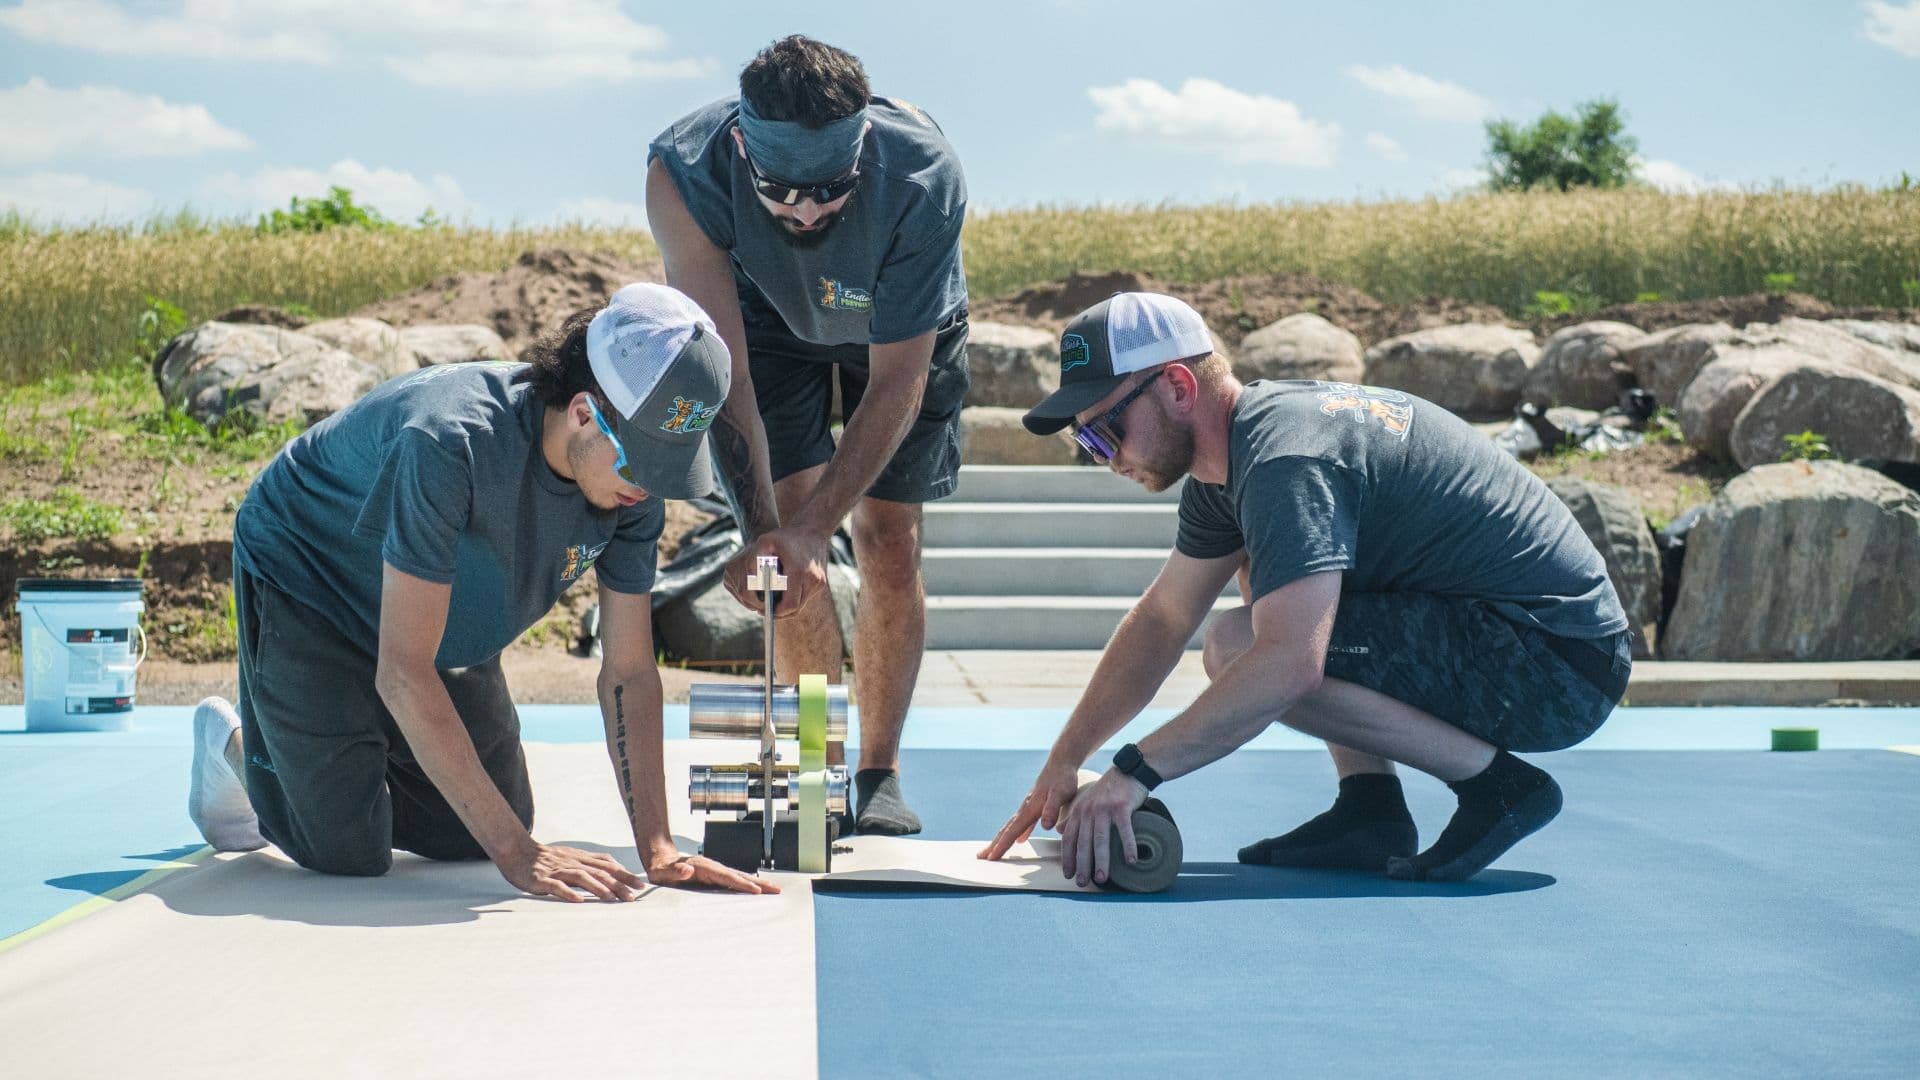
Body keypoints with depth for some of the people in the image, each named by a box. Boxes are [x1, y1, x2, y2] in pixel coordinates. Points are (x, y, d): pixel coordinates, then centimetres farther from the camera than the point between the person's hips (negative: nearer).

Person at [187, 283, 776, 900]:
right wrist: (516, 852, -40)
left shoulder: (634, 483, -21)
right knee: (346, 852, -11)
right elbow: (403, 672, -39)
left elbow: (629, 672, -14)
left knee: (468, 837, 4)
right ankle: (237, 744, 18)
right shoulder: (450, 443, -41)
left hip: (447, 627, 6)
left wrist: (658, 849, -25)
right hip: (305, 588, -6)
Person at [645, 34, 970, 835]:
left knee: (887, 542, -5)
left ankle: (879, 773, 8)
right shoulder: (684, 174, -39)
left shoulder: (923, 177, -42)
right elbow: (722, 371, -33)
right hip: (767, 314, 1)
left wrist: (811, 527, -38)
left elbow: (895, 385, -34)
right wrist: (763, 526, -41)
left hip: (904, 327, -1)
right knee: (790, 534, -11)